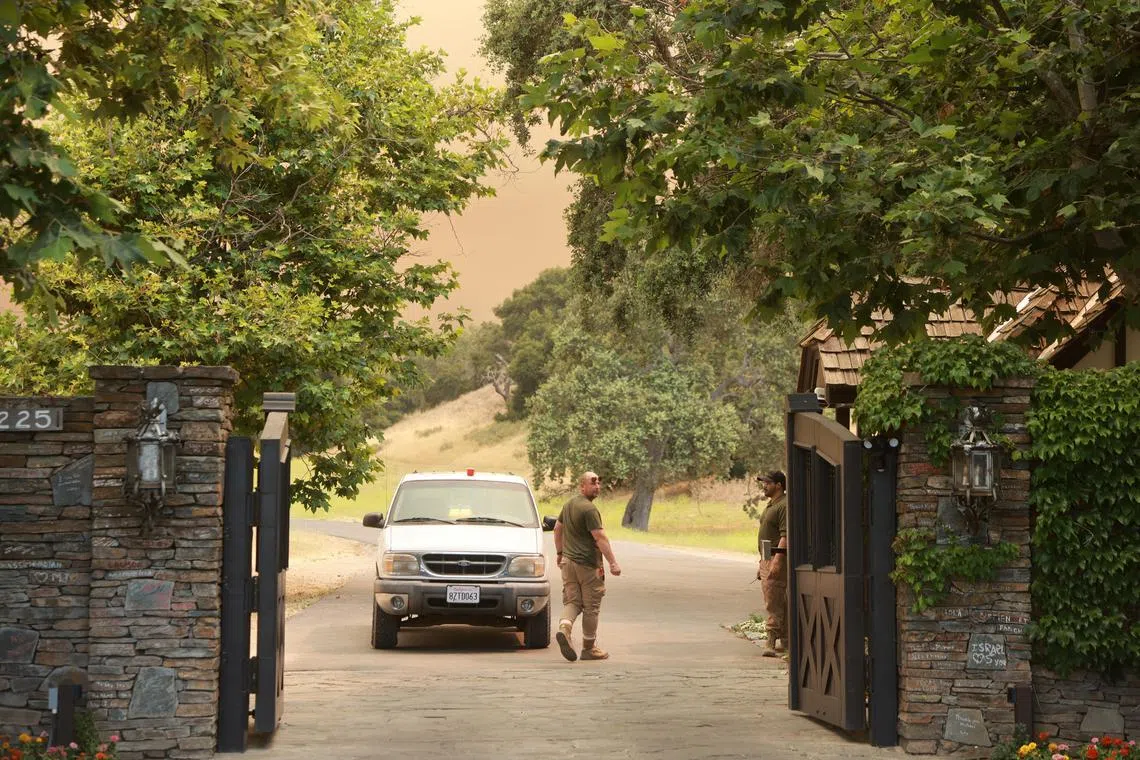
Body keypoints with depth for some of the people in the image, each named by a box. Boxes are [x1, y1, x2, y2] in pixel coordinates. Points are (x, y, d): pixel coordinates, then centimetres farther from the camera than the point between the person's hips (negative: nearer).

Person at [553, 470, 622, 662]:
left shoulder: (569, 505, 11)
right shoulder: (589, 509, -16)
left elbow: (557, 529, 23)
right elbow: (600, 538, -21)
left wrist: (560, 553, 32)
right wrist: (613, 563, -20)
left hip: (569, 561, 8)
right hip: (588, 564, -8)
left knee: (572, 601, 9)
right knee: (591, 607, 3)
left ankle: (564, 627, -19)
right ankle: (589, 648, 11)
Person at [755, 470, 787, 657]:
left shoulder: (784, 506, -13)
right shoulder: (770, 506, 20)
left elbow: (785, 536, -21)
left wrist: (777, 561, -28)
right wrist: (761, 563, 24)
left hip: (777, 559, -10)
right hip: (767, 559, 10)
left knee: (773, 603, -14)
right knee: (780, 603, 12)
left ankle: (771, 642, -17)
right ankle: (785, 642, 16)